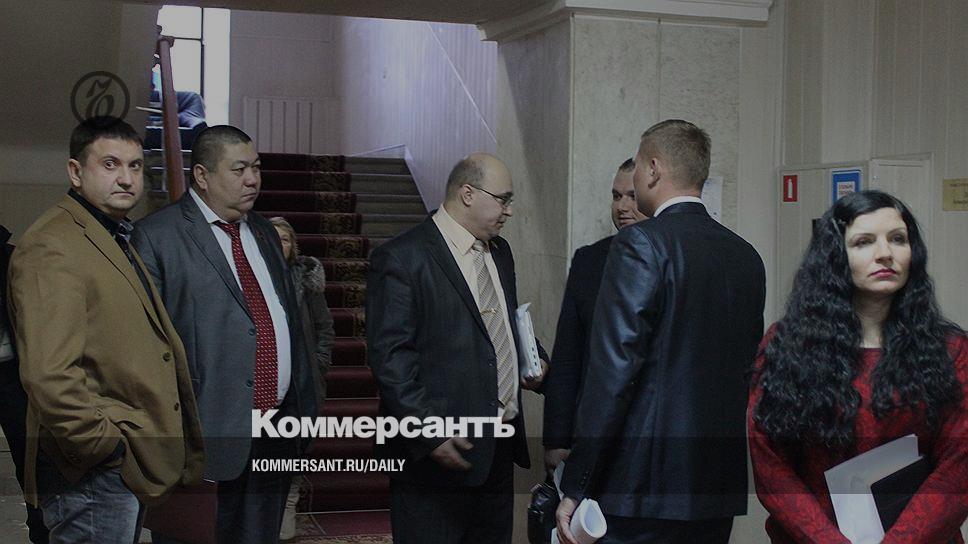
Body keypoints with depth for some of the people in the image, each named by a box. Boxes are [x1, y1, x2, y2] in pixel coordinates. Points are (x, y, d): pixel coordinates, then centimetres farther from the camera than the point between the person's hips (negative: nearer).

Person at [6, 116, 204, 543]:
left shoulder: (115, 241, 16)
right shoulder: (52, 247, -16)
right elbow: (48, 375, -26)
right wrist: (107, 447, -19)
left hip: (128, 467, 10)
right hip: (94, 474, -10)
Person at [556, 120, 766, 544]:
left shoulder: (642, 244, -11)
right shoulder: (746, 257, 11)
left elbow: (612, 373, -16)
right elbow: (748, 369, 15)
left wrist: (575, 489, -13)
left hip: (643, 492, -7)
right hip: (720, 492, 7)